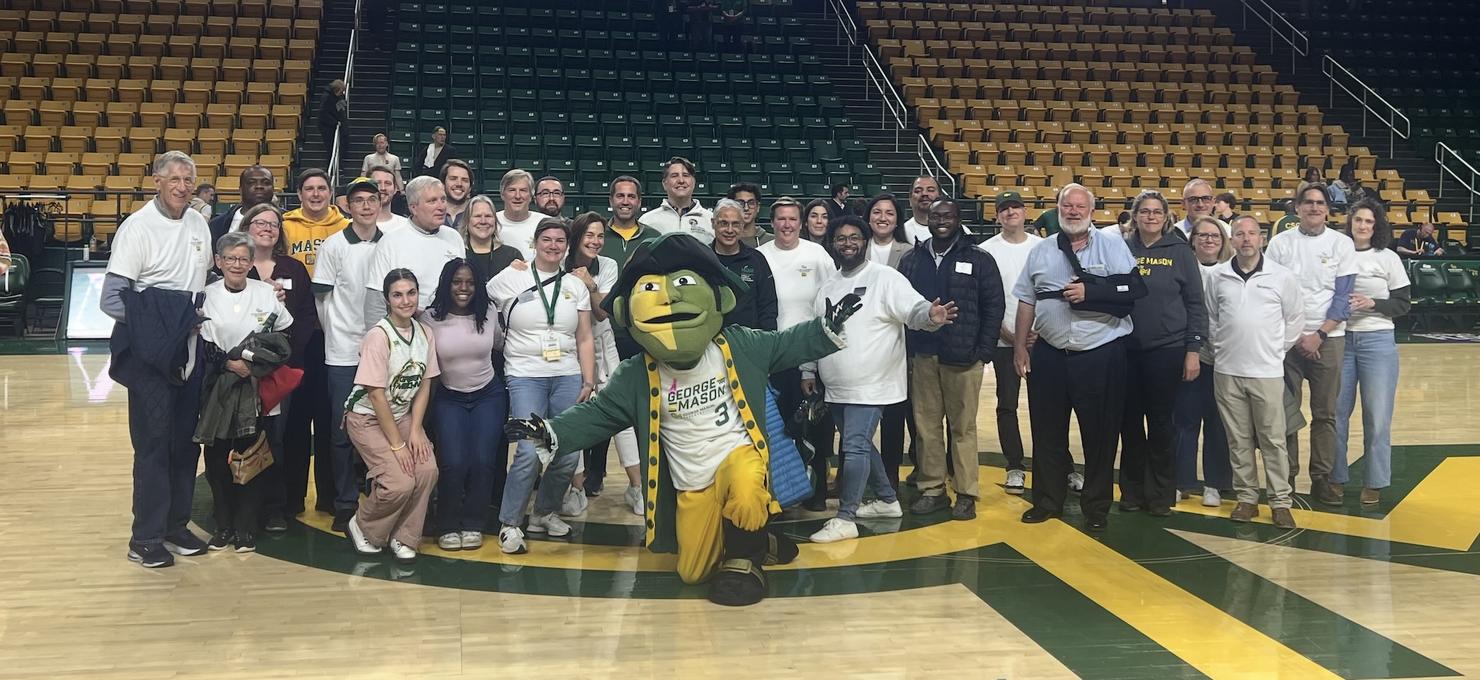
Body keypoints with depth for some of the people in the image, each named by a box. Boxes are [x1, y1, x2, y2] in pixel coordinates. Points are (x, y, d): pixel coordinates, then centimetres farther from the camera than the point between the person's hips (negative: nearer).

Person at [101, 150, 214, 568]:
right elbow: (111, 299, -13)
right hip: (150, 352, -6)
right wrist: (152, 322, -18)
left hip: (190, 349, 6)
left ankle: (176, 524, 23)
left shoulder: (199, 224, 9)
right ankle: (145, 538, 5)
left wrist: (197, 318, 4)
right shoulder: (137, 227, -9)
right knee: (153, 440, -5)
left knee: (187, 438, 11)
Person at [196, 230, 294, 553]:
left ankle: (246, 527, 15)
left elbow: (286, 336, 7)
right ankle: (223, 525, 17)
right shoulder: (208, 296, 1)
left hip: (258, 390, 0)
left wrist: (260, 363, -2)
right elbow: (201, 344, -3)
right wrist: (228, 362, -16)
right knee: (216, 457, 2)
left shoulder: (267, 293, 2)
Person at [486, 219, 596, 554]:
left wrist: (588, 382, 4)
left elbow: (584, 340, 11)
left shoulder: (576, 286, 12)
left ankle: (545, 513, 23)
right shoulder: (511, 279, 2)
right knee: (530, 453, -16)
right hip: (525, 376, -4)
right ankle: (509, 524, 0)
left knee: (568, 454, -1)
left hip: (567, 377, 4)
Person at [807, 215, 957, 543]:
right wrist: (807, 372, 17)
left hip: (870, 385, -7)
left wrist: (930, 315, -42)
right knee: (860, 445, 17)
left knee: (855, 447, -11)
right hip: (836, 388, 8)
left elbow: (913, 309, -20)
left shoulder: (884, 277, -8)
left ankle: (845, 518, -5)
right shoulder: (827, 289, 13)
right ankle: (887, 499, 34)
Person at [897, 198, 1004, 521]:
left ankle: (966, 494, 9)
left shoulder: (979, 260, 1)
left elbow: (993, 308, -1)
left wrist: (983, 352, -7)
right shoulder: (911, 261, 10)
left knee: (963, 427, 2)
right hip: (921, 357, 3)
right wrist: (904, 350, 1)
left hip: (963, 357, -3)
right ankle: (932, 490, 16)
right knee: (926, 426, 7)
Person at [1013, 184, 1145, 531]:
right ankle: (1047, 500, 23)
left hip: (1102, 355, -3)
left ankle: (1097, 507, 17)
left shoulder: (1112, 245, 0)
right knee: (1048, 434, 10)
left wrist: (1090, 292, -17)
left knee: (1100, 434, 5)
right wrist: (1019, 346, 7)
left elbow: (1134, 290, -10)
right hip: (1050, 355, 3)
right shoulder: (1040, 251, 10)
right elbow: (1027, 302, 11)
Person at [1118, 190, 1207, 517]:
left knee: (1160, 422, 5)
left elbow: (1195, 304, 0)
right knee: (1130, 422, 7)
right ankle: (1132, 490, 20)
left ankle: (1161, 494, 16)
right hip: (1127, 350, 2)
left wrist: (1193, 350, -6)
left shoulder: (1180, 252, 0)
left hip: (1167, 350, -2)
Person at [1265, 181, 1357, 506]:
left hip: (1328, 338, 0)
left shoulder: (1342, 244, 3)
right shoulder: (1280, 243, 2)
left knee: (1325, 413, 4)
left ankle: (1321, 478, 12)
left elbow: (1343, 297, 0)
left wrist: (1319, 335, -10)